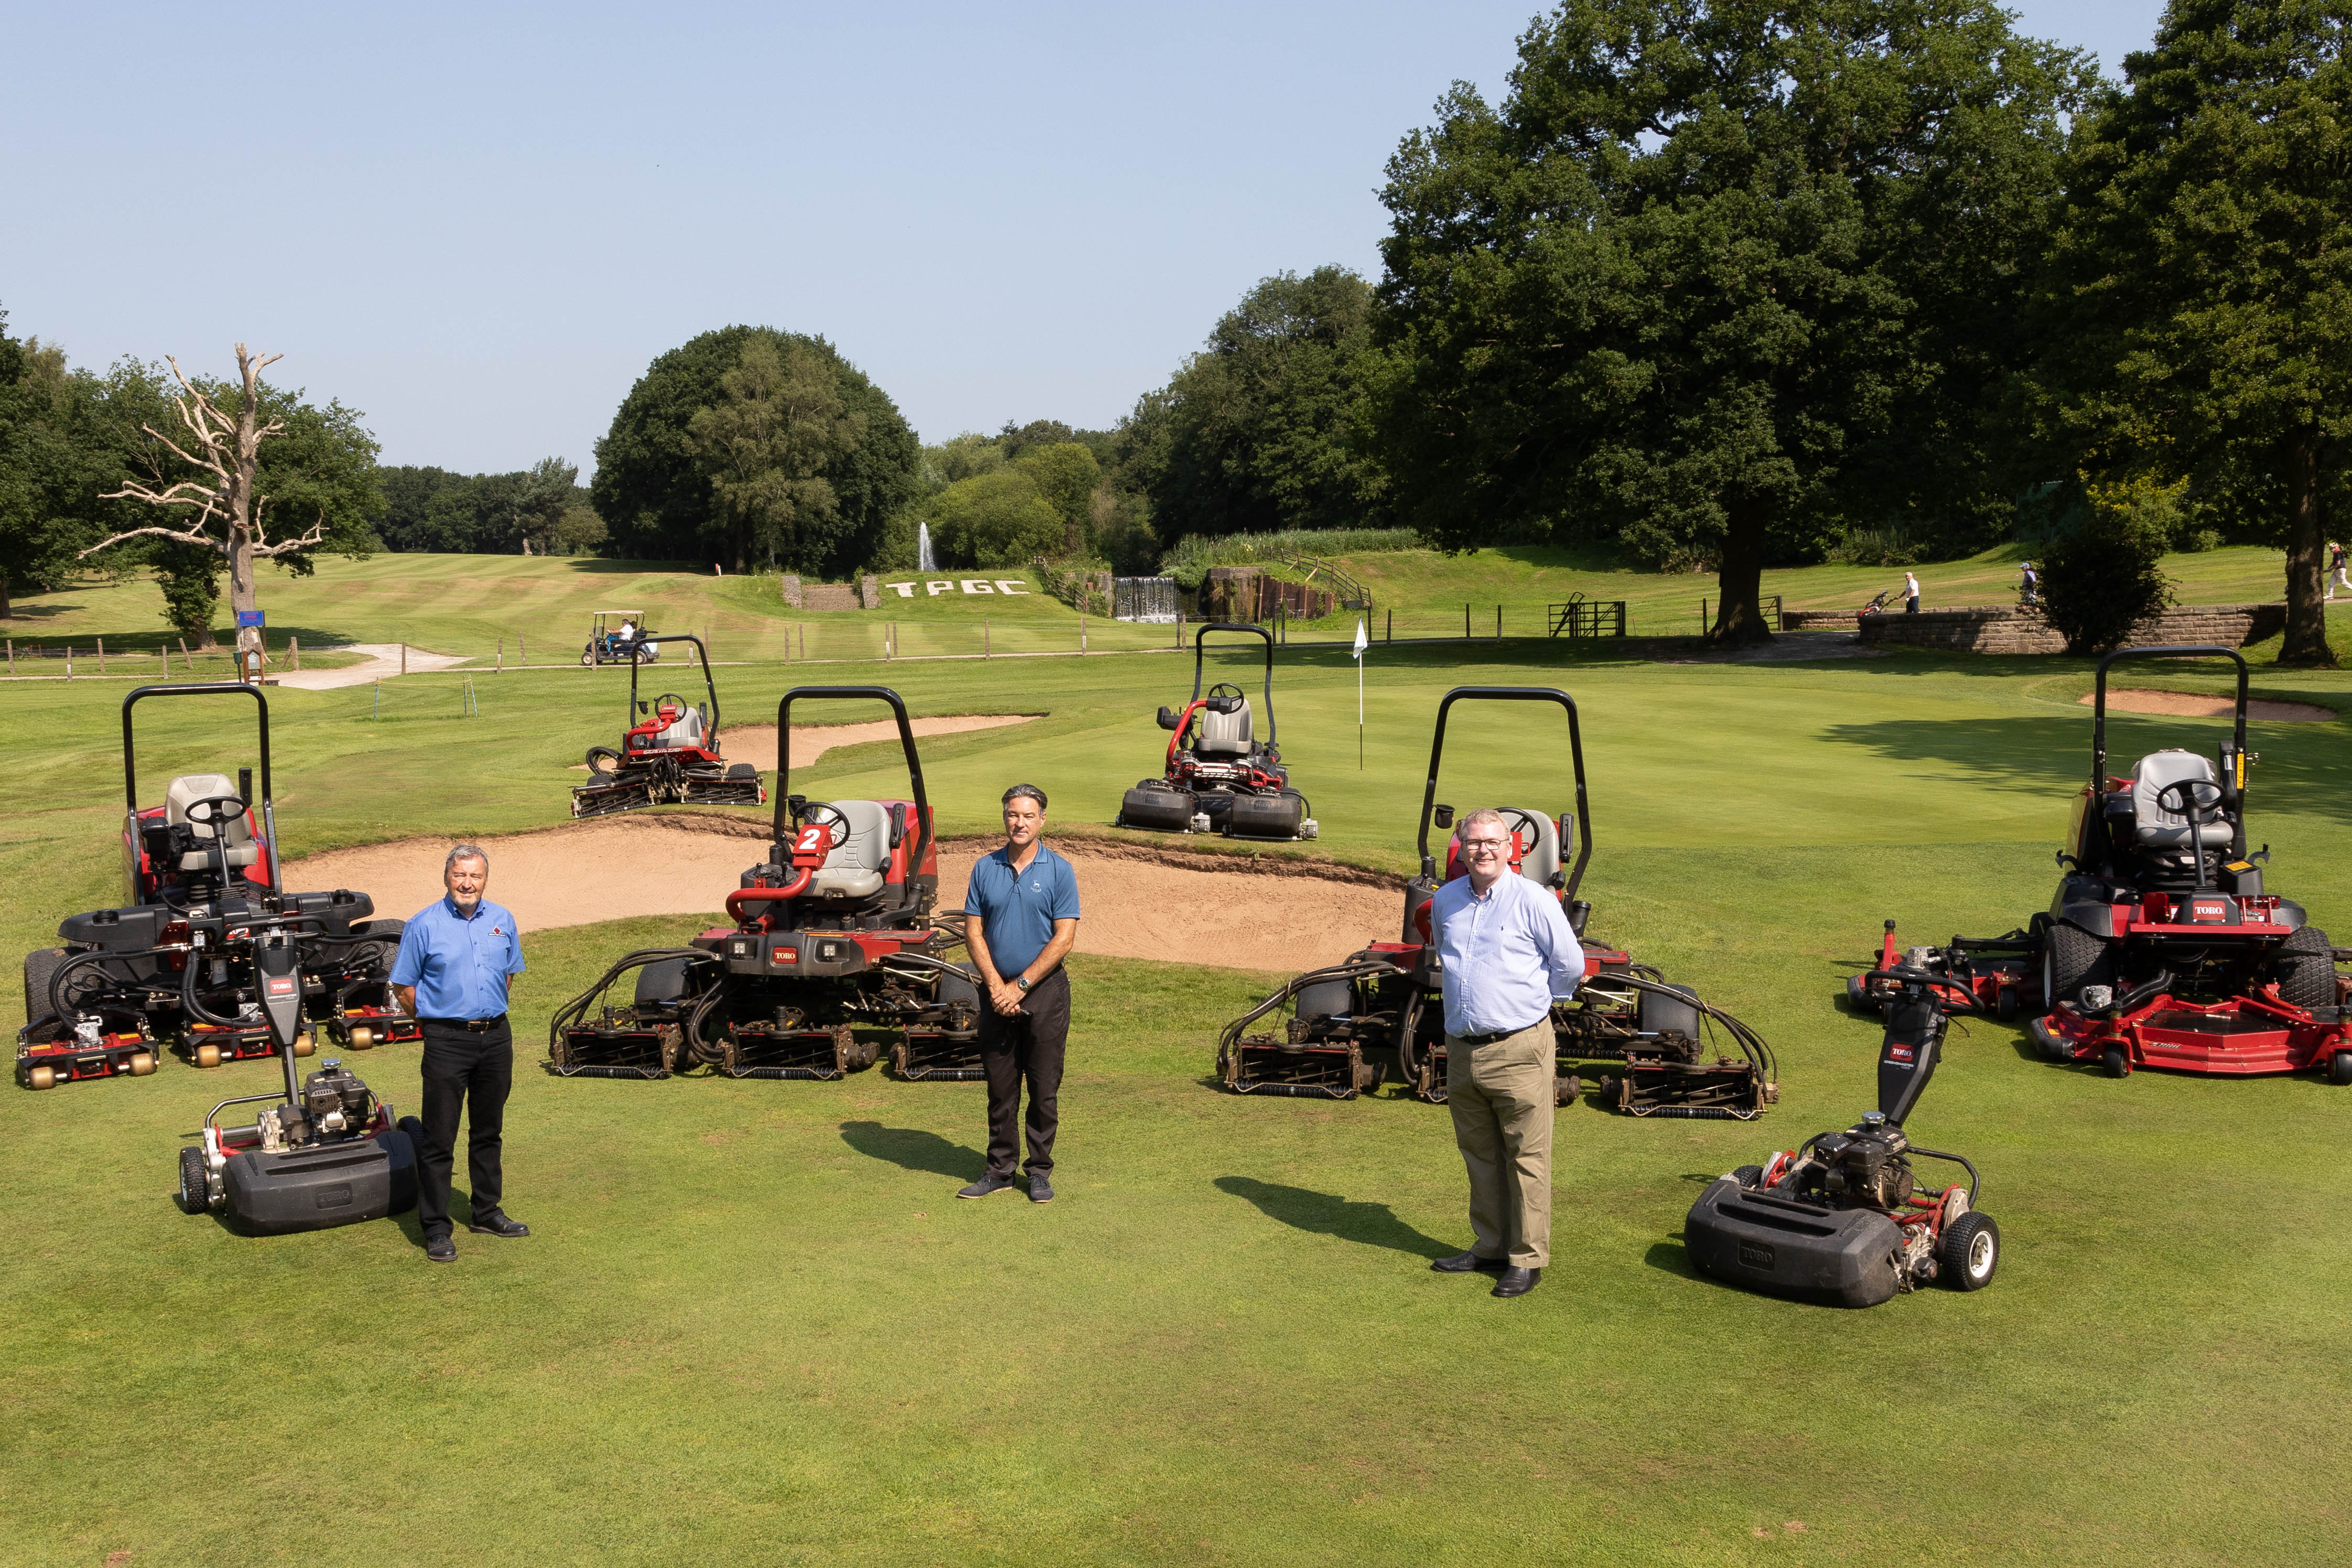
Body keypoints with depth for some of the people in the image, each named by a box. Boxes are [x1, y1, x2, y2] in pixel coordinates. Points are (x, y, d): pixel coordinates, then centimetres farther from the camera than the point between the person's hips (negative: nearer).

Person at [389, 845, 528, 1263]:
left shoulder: (502, 921, 7)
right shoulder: (425, 925, -6)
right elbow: (404, 987, -1)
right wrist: (434, 1019, 2)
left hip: (496, 1037, 5)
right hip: (447, 1040, -5)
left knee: (489, 1132, 15)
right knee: (439, 1139, -2)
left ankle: (486, 1213, 28)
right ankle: (436, 1229, 5)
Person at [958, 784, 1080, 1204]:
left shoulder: (1059, 871, -3)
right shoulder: (985, 868, 6)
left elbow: (1064, 938, -8)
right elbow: (974, 932, 4)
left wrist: (1020, 986, -12)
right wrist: (996, 985, -8)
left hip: (1045, 990, -3)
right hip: (997, 992, 3)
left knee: (1044, 1088, 2)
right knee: (1000, 1088, 9)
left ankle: (1040, 1171, 13)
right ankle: (999, 1169, 18)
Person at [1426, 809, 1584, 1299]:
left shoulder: (1533, 900, -8)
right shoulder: (1445, 901, 8)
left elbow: (1570, 964, 1)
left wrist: (1531, 1000, 10)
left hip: (1518, 1049, -5)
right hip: (1462, 1050, 6)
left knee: (1527, 1158, 0)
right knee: (1480, 1155, 14)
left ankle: (1527, 1259, 8)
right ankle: (1490, 1247, 26)